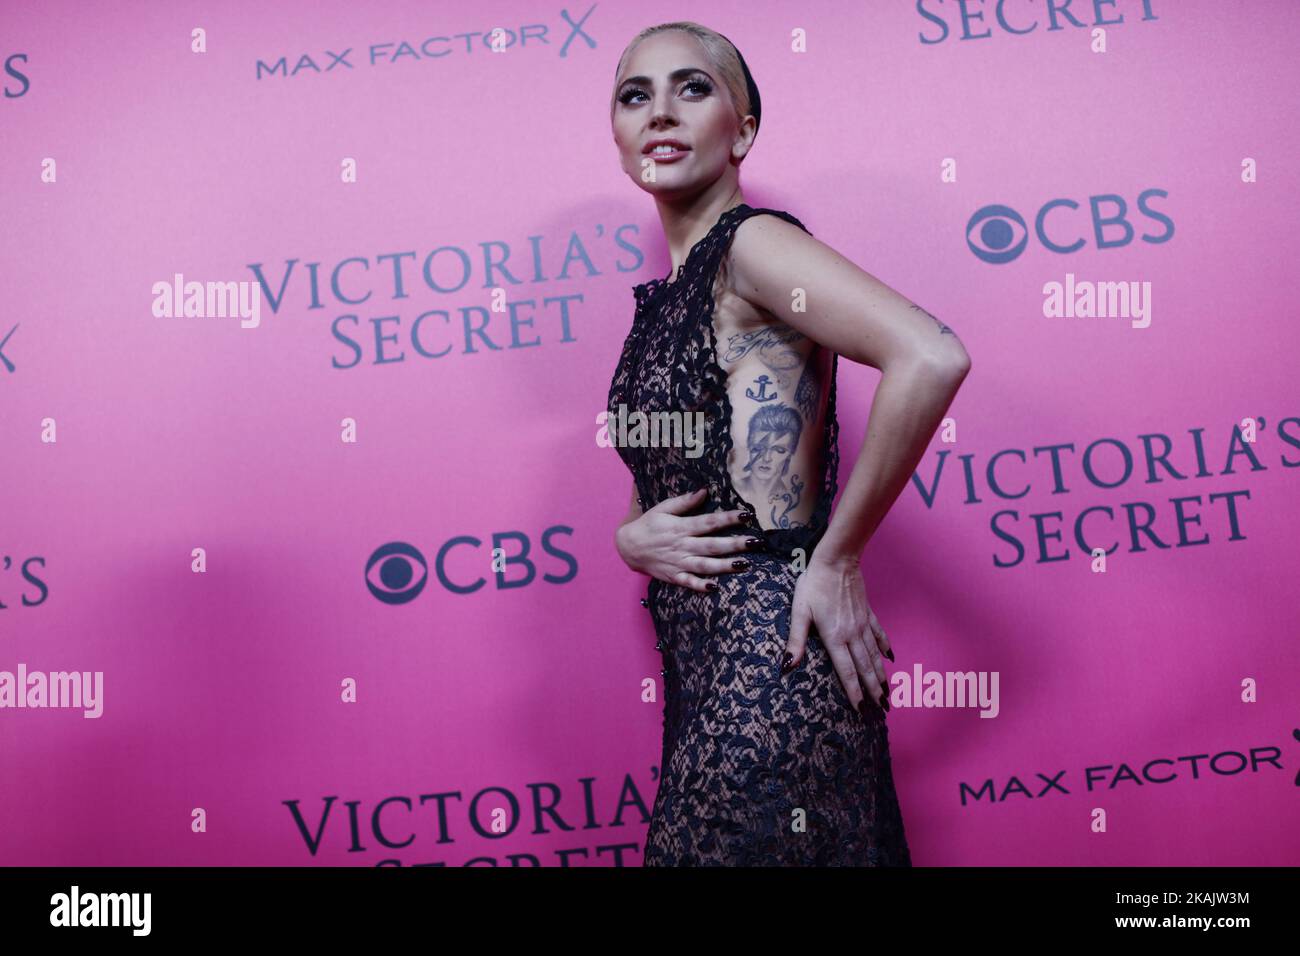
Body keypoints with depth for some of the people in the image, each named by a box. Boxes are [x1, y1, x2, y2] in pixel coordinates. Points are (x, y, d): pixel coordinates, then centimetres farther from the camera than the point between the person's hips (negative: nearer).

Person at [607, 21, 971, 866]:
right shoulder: (666, 298, 16)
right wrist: (632, 537, 0)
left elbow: (930, 359, -25)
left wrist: (836, 560, -19)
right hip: (704, 666, 8)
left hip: (770, 651, -8)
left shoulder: (752, 243, -9)